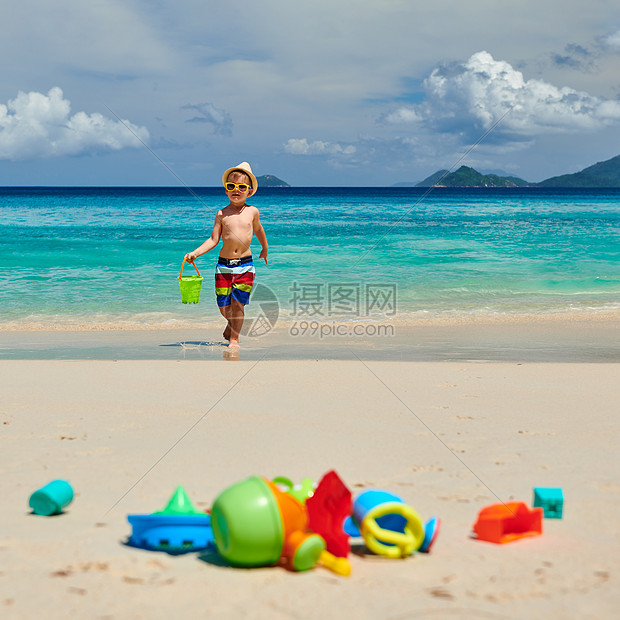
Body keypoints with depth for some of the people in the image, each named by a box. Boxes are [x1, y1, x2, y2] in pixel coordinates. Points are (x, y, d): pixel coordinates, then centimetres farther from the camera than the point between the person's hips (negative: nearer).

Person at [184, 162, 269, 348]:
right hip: (224, 264, 0)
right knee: (223, 304, 2)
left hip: (245, 265, 0)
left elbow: (258, 229, 23)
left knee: (237, 303, -3)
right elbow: (213, 240, 1)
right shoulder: (221, 214, 1)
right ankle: (231, 322, 35)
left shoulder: (252, 211, 3)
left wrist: (265, 249, 36)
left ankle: (234, 337, 12)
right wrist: (195, 253, -10)